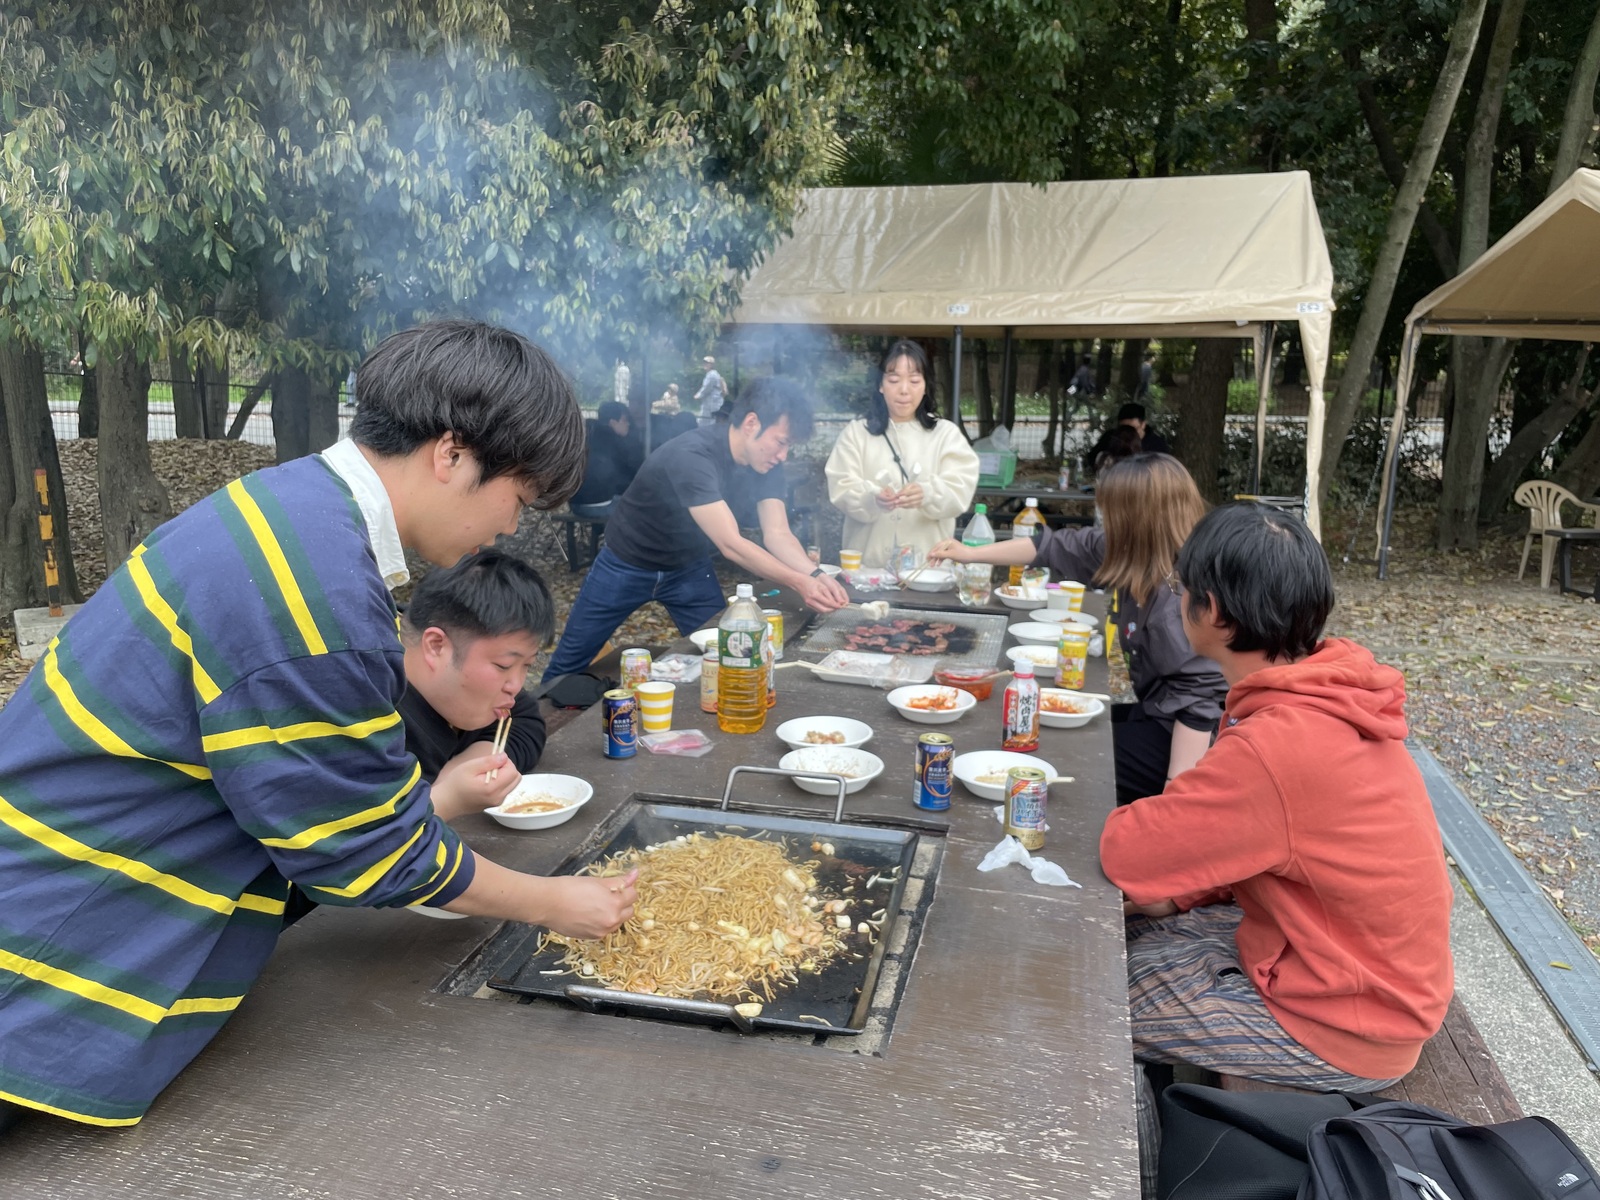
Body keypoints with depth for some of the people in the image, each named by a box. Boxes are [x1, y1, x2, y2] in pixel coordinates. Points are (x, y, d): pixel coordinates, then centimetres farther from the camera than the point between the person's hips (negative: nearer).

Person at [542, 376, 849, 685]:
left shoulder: (766, 463, -13)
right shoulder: (692, 456, -35)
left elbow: (777, 534, -16)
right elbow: (730, 544, -39)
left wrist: (816, 574, -34)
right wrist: (800, 583, -45)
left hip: (690, 568, 6)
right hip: (628, 565, -6)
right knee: (570, 662, 5)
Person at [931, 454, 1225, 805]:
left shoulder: (1178, 598, -29)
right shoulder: (1139, 554, -2)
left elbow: (1197, 700, -30)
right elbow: (1056, 547, 8)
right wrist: (971, 553, 14)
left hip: (1184, 739, -9)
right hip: (1158, 714, 9)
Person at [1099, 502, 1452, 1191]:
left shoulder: (1275, 746, -35)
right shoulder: (1327, 693, -4)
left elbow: (1124, 852, -27)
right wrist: (1181, 892, -2)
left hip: (1346, 1031, -8)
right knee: (1122, 936, 10)